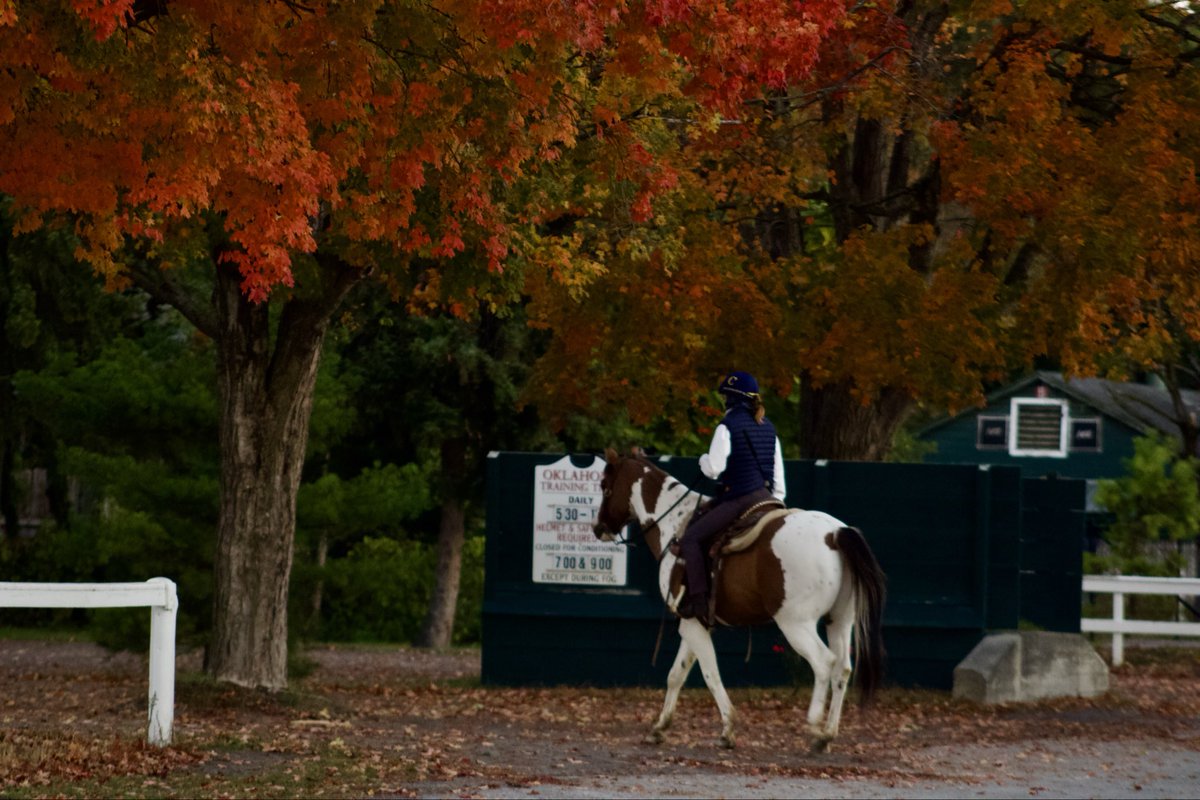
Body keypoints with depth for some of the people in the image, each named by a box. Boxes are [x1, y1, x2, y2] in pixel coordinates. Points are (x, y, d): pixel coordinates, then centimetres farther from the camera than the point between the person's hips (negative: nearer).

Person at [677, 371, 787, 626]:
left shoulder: (728, 426, -8)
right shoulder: (768, 427, 15)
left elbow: (714, 469, -13)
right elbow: (778, 473, 17)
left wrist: (704, 460, 9)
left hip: (739, 498, -8)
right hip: (766, 497, 8)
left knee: (692, 538, -5)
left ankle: (698, 600, -17)